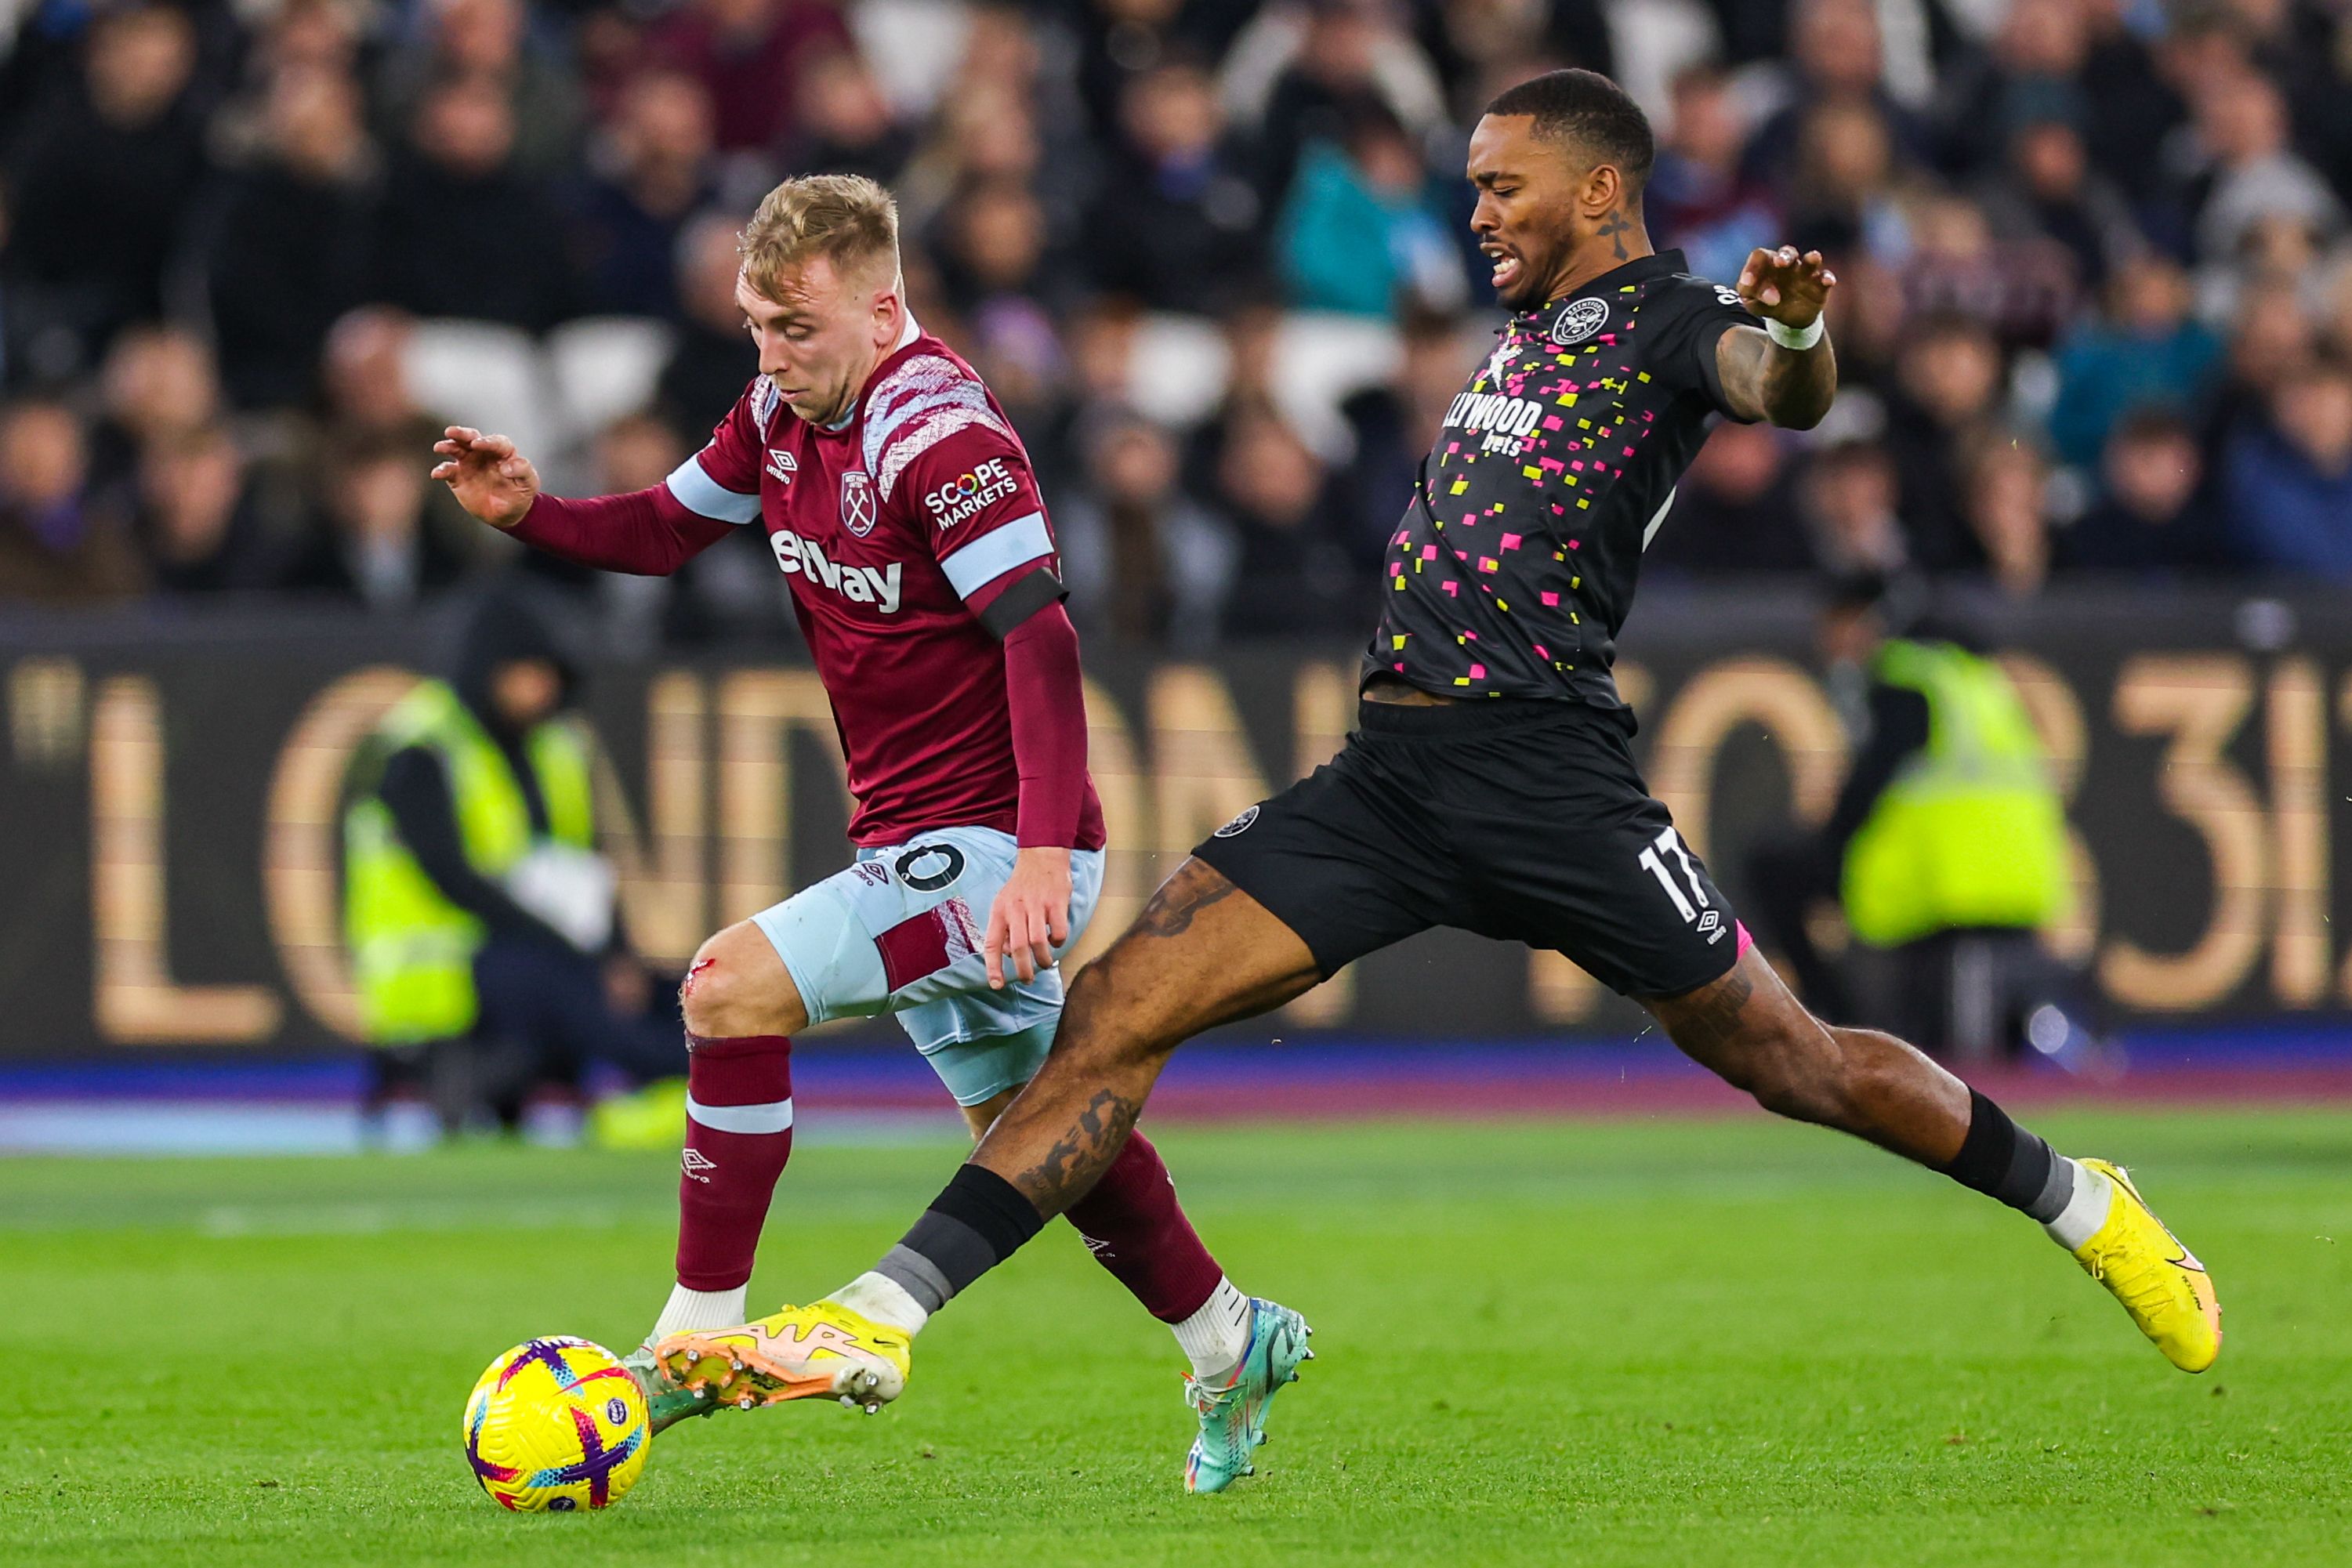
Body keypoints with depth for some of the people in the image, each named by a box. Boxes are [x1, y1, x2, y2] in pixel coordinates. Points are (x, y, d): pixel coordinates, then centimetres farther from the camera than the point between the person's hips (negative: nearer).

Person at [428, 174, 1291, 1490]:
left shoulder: (939, 435, -21)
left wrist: (1045, 852, -35)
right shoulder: (784, 416, 5)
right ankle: (1230, 1343, 35)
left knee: (733, 987, -21)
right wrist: (530, 513, -3)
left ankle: (699, 1344, -14)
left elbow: (1042, 639, -27)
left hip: (995, 849, -10)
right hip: (922, 846, 10)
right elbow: (666, 529, 17)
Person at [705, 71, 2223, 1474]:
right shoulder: (1531, 331, 22)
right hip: (1388, 776, 7)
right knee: (1117, 1013, -7)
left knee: (1793, 1065, 0)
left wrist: (1796, 338, -46)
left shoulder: (1667, 317, -2)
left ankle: (2084, 1206, 23)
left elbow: (1778, 390, -26)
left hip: (1543, 775, -7)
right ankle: (883, 1313, -12)